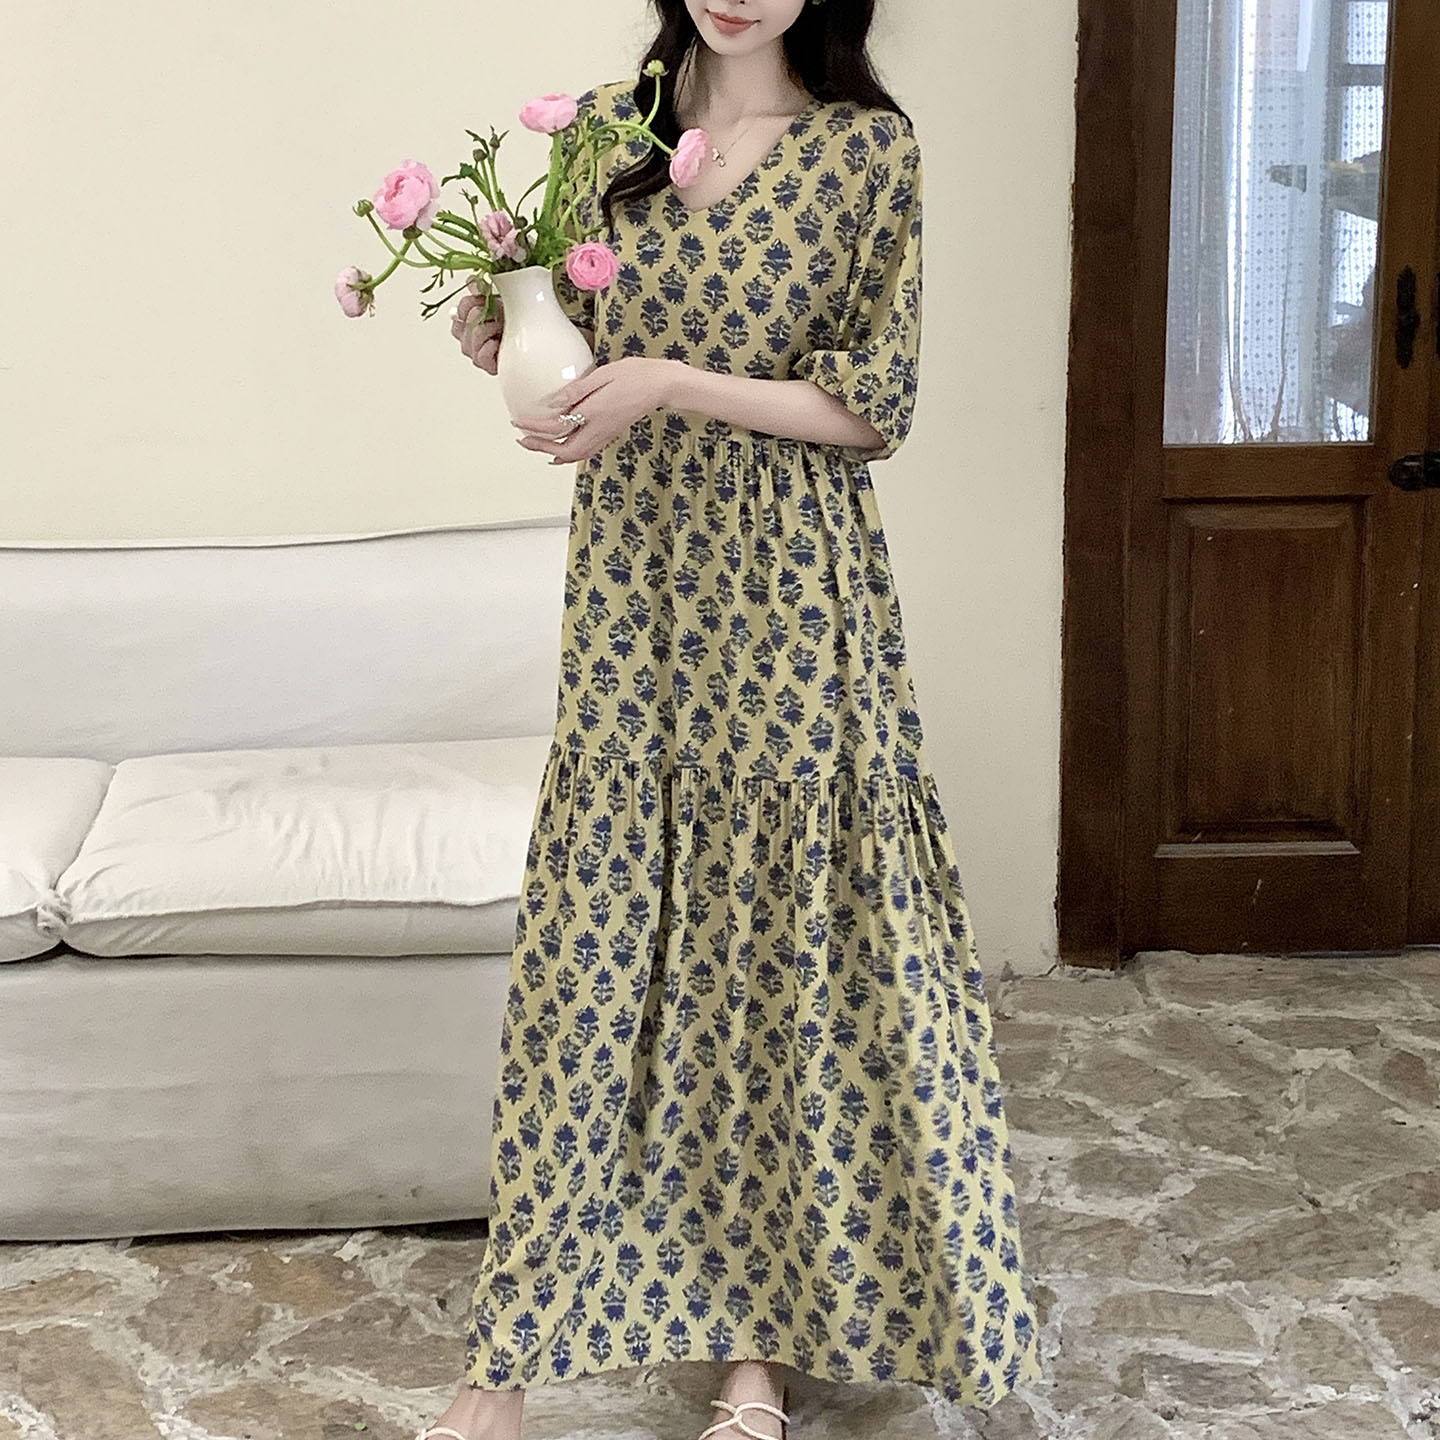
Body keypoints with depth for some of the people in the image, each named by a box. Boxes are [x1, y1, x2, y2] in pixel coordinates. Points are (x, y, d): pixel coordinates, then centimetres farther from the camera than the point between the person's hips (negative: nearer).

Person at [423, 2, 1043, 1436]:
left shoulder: (867, 148, -5)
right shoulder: (608, 126, 8)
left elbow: (874, 406, -8)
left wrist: (673, 384, -19)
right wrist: (507, 332, -4)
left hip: (788, 592, -3)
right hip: (629, 580, 3)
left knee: (781, 935, 3)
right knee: (591, 939, 4)